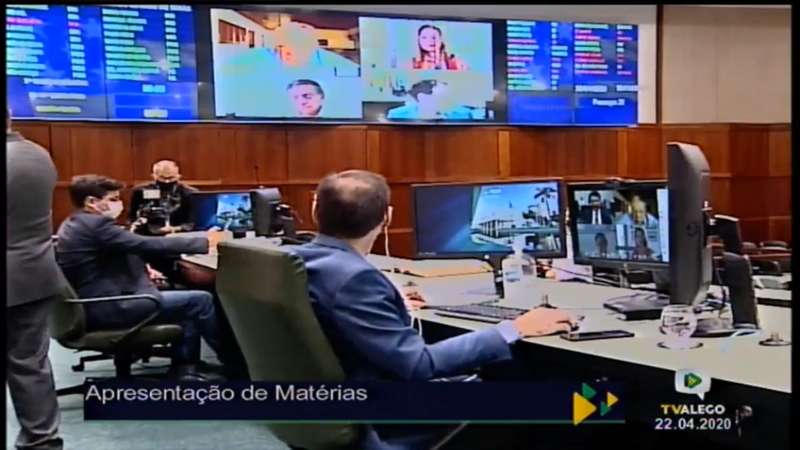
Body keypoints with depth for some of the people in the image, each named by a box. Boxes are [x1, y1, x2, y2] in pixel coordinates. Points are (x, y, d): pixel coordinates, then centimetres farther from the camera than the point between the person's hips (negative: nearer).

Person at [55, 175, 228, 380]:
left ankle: (184, 371, 14)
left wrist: (140, 270, 9)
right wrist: (205, 242, -13)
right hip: (109, 308, -11)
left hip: (96, 306, 11)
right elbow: (148, 245, -19)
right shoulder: (96, 224, -17)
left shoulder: (73, 225, 15)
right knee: (200, 300, -9)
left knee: (189, 303, 17)